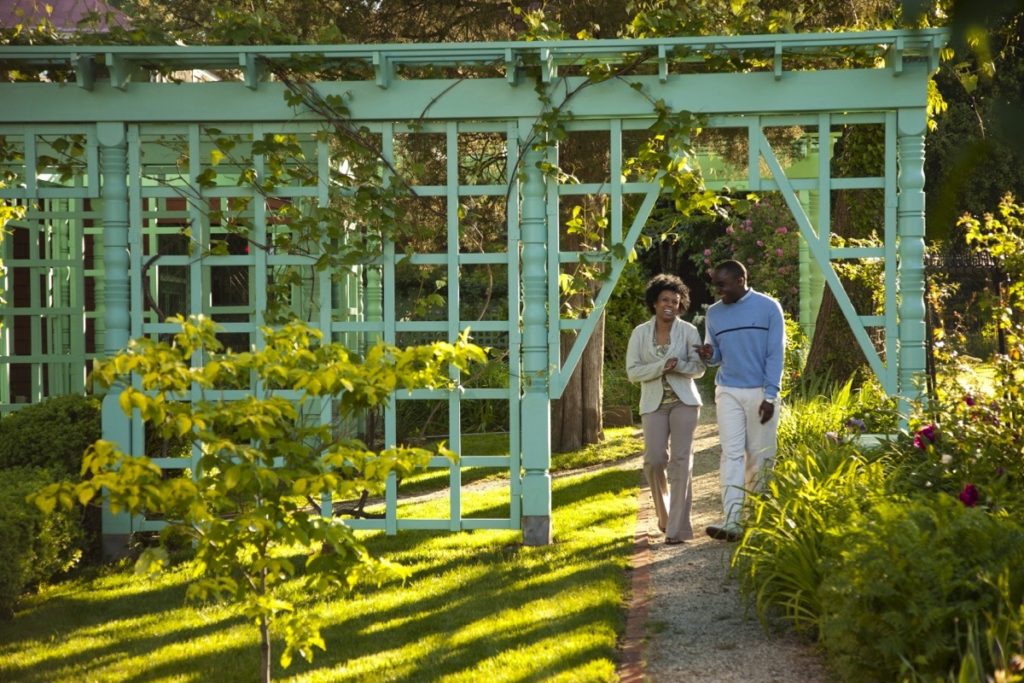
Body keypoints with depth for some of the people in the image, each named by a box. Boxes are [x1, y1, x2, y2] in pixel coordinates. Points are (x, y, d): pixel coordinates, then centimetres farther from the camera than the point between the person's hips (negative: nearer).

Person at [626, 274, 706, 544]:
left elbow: (699, 368, -1)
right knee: (655, 459, -12)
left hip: (684, 401, -1)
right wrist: (661, 367, -16)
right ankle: (663, 512, 18)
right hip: (654, 403, 1)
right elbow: (632, 371, -1)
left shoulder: (688, 331, 3)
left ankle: (677, 528, -12)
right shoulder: (640, 333, 5)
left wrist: (678, 365, -21)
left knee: (681, 460, -11)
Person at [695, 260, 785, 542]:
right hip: (728, 392, 2)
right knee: (732, 454, -8)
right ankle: (731, 521, -16)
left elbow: (775, 354, -4)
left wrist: (770, 395, -10)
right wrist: (708, 355, -11)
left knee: (760, 456, 2)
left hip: (761, 393, -2)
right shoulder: (714, 313, 8)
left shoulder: (768, 308, -2)